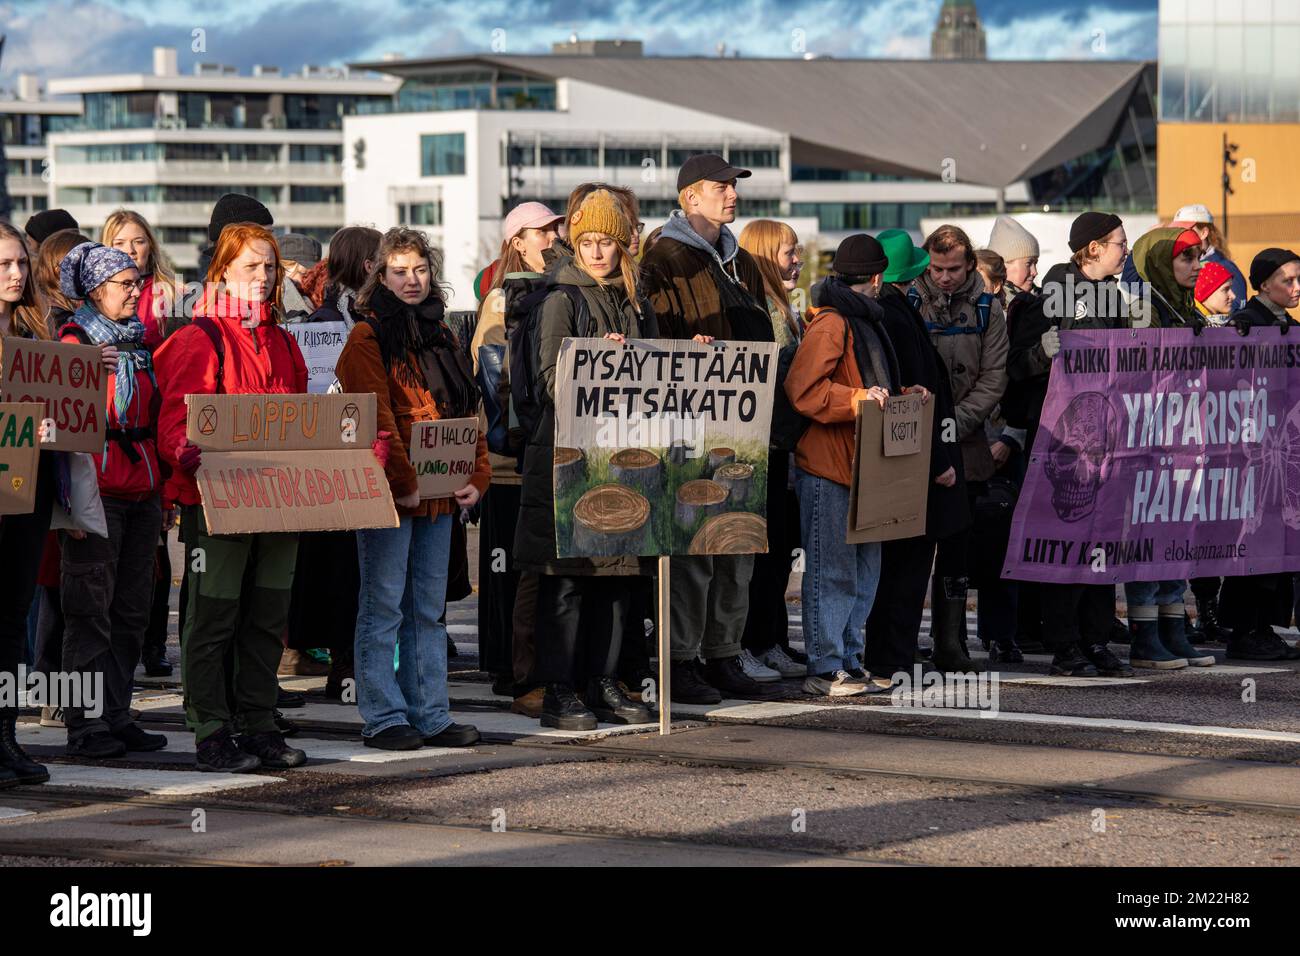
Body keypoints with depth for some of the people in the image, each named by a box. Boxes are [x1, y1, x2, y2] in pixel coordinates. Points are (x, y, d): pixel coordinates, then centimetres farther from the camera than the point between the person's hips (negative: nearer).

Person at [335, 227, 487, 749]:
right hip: (388, 492, -7)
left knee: (429, 608, 10)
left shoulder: (440, 335, 16)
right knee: (384, 606, -2)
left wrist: (477, 476, 3)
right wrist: (402, 483, -19)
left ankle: (430, 714, 14)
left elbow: (466, 411, 15)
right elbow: (377, 420, -14)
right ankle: (383, 719, 2)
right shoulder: (368, 338, -6)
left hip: (440, 493, 7)